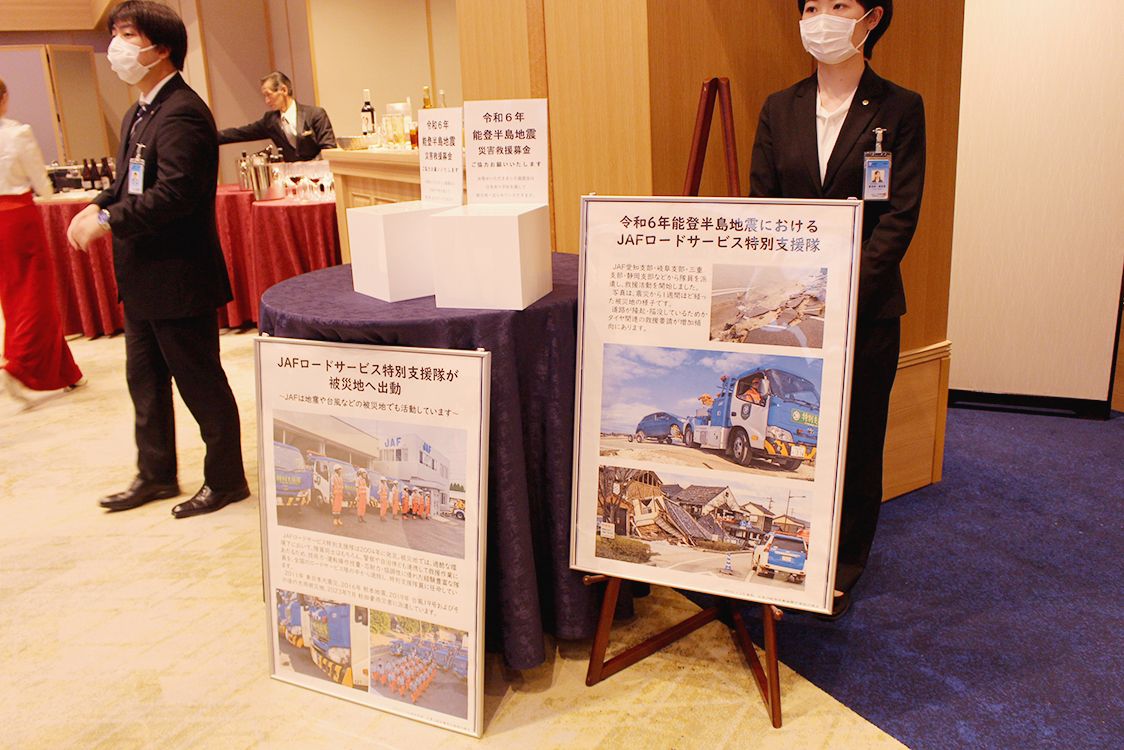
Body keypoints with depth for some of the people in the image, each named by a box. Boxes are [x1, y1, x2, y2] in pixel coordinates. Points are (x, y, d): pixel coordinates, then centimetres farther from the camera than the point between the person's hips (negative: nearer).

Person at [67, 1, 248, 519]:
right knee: (144, 380, 19)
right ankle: (156, 475, 35)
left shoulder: (181, 113, -18)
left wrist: (107, 221, -20)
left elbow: (174, 194, -27)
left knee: (200, 384, 3)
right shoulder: (137, 116, 14)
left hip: (179, 278, -10)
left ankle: (225, 481, 19)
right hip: (143, 280, 10)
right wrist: (98, 205, 3)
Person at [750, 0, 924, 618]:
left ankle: (843, 570, 27)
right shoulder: (779, 109, 7)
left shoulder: (898, 109, 0)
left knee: (857, 441, 9)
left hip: (866, 306, -2)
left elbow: (900, 217, -7)